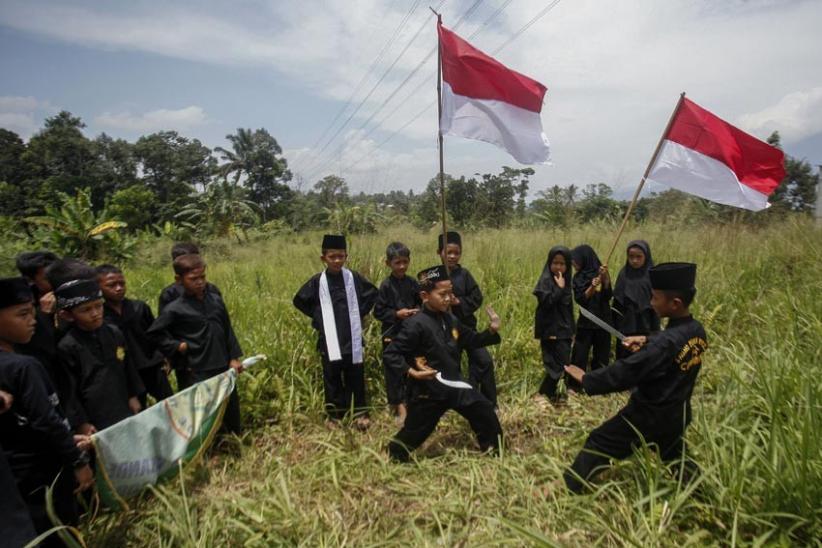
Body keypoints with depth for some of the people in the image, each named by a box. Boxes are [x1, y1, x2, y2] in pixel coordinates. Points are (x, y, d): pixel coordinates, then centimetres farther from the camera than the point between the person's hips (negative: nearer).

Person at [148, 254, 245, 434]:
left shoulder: (216, 300, 2)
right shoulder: (175, 310, -10)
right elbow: (153, 333, 0)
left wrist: (234, 358, 5)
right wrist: (176, 345, -7)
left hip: (224, 366, 4)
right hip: (199, 371, -4)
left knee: (232, 406, 16)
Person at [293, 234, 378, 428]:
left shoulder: (353, 277, -2)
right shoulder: (317, 281, -4)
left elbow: (372, 293, 11)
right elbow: (299, 300, 7)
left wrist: (361, 313, 4)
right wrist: (317, 316, 3)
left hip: (352, 337, 1)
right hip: (329, 338, -1)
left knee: (355, 375, 9)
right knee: (332, 375, 7)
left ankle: (360, 412, 21)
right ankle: (334, 414, 22)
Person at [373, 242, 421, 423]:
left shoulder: (412, 283, 0)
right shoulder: (386, 285, -9)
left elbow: (421, 304, 9)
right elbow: (378, 312, -8)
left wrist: (418, 312, -11)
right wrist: (396, 314, -19)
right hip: (392, 334, -3)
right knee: (394, 371, 4)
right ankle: (399, 405, 16)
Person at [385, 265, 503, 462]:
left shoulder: (450, 319, 3)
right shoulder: (416, 324, -21)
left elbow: (472, 340, 12)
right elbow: (391, 353, -20)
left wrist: (492, 331, -5)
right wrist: (411, 372, -27)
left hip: (453, 382, 7)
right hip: (427, 388, -7)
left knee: (484, 411, 14)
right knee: (415, 431, 6)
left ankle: (494, 450, 37)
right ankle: (395, 457, 35)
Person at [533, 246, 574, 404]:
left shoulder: (565, 281, 13)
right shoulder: (546, 280, -10)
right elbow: (547, 302, -23)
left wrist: (571, 330, 19)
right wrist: (560, 288, -19)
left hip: (563, 330, 8)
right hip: (551, 330, -8)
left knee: (562, 363, 9)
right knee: (559, 364, -10)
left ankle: (549, 393, 22)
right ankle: (545, 394, 5)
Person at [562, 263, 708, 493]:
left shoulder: (666, 344, -32)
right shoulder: (696, 331, -8)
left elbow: (624, 373, -29)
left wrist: (586, 379, -19)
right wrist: (646, 339, 1)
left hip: (648, 414, -7)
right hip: (676, 413, 7)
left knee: (599, 444, 4)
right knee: (673, 455, 33)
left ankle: (566, 488, 13)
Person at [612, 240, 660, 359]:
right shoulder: (624, 273, 2)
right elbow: (616, 301, 4)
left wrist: (655, 330, -7)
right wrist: (615, 324, 2)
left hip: (644, 327, -3)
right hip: (625, 326, 3)